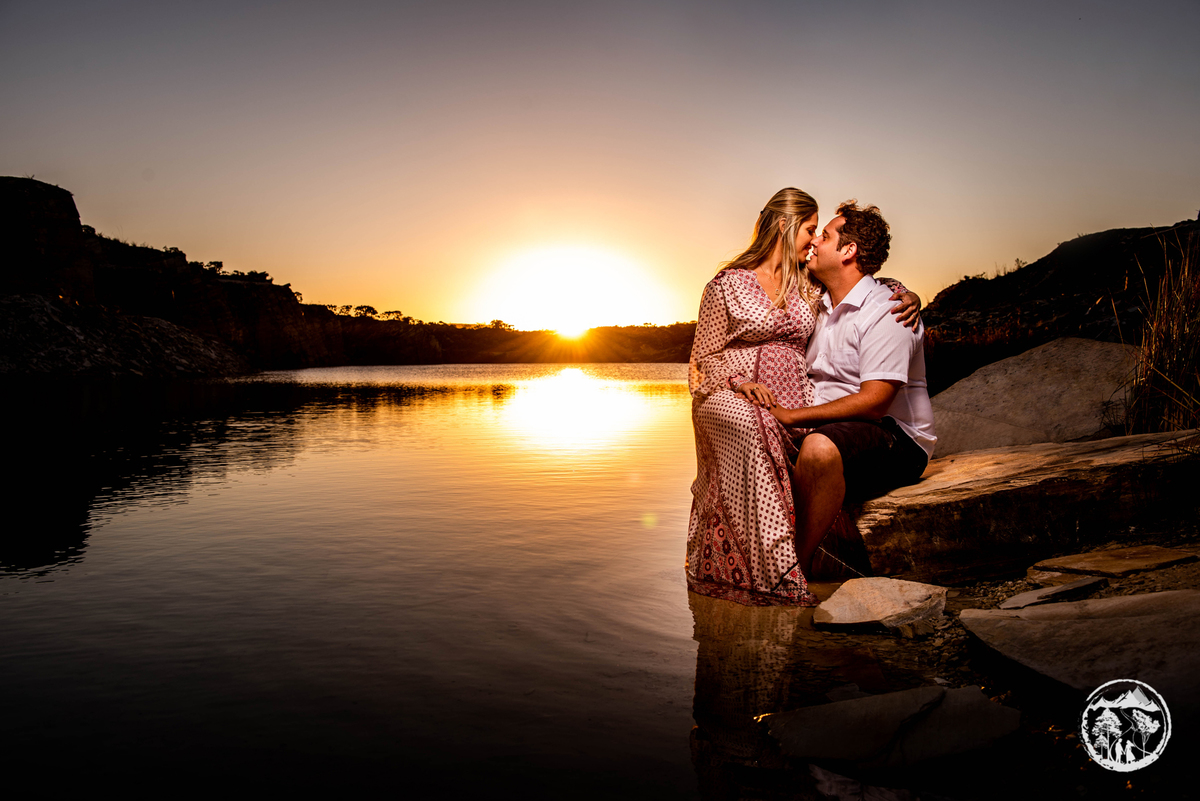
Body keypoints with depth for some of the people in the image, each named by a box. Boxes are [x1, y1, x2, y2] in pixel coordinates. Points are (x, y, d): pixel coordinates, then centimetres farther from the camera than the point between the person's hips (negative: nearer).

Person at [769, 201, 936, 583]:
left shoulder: (886, 312, -13)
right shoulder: (823, 307, 15)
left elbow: (872, 402, -22)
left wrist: (792, 416, -23)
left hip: (896, 439, -8)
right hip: (830, 428, 9)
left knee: (819, 447, -38)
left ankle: (795, 568, -26)